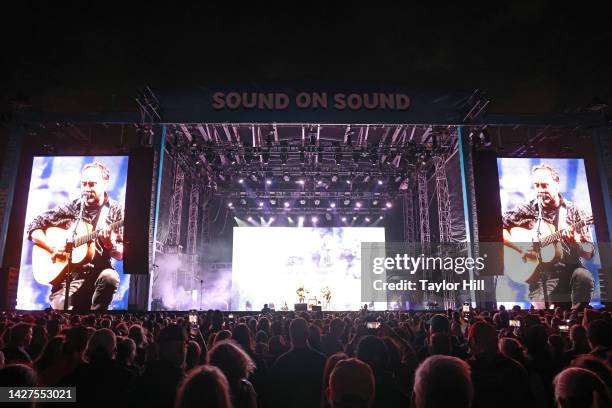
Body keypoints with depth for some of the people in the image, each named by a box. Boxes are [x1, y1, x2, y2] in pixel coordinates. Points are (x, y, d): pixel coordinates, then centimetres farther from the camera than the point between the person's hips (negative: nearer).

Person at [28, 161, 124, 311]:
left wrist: (110, 245, -24)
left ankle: (94, 311, -12)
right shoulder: (70, 209, 5)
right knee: (59, 306, -24)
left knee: (110, 277, -34)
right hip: (67, 275, 1)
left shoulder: (116, 211, 0)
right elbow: (34, 226, 9)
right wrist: (53, 248, -7)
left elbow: (122, 254, -1)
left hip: (98, 273, 0)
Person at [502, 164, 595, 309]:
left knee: (584, 277, -31)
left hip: (569, 271, 2)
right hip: (539, 275, -1)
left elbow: (589, 253, 3)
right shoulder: (527, 210, 2)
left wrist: (576, 242, -19)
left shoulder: (574, 212, 3)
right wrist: (521, 248, -11)